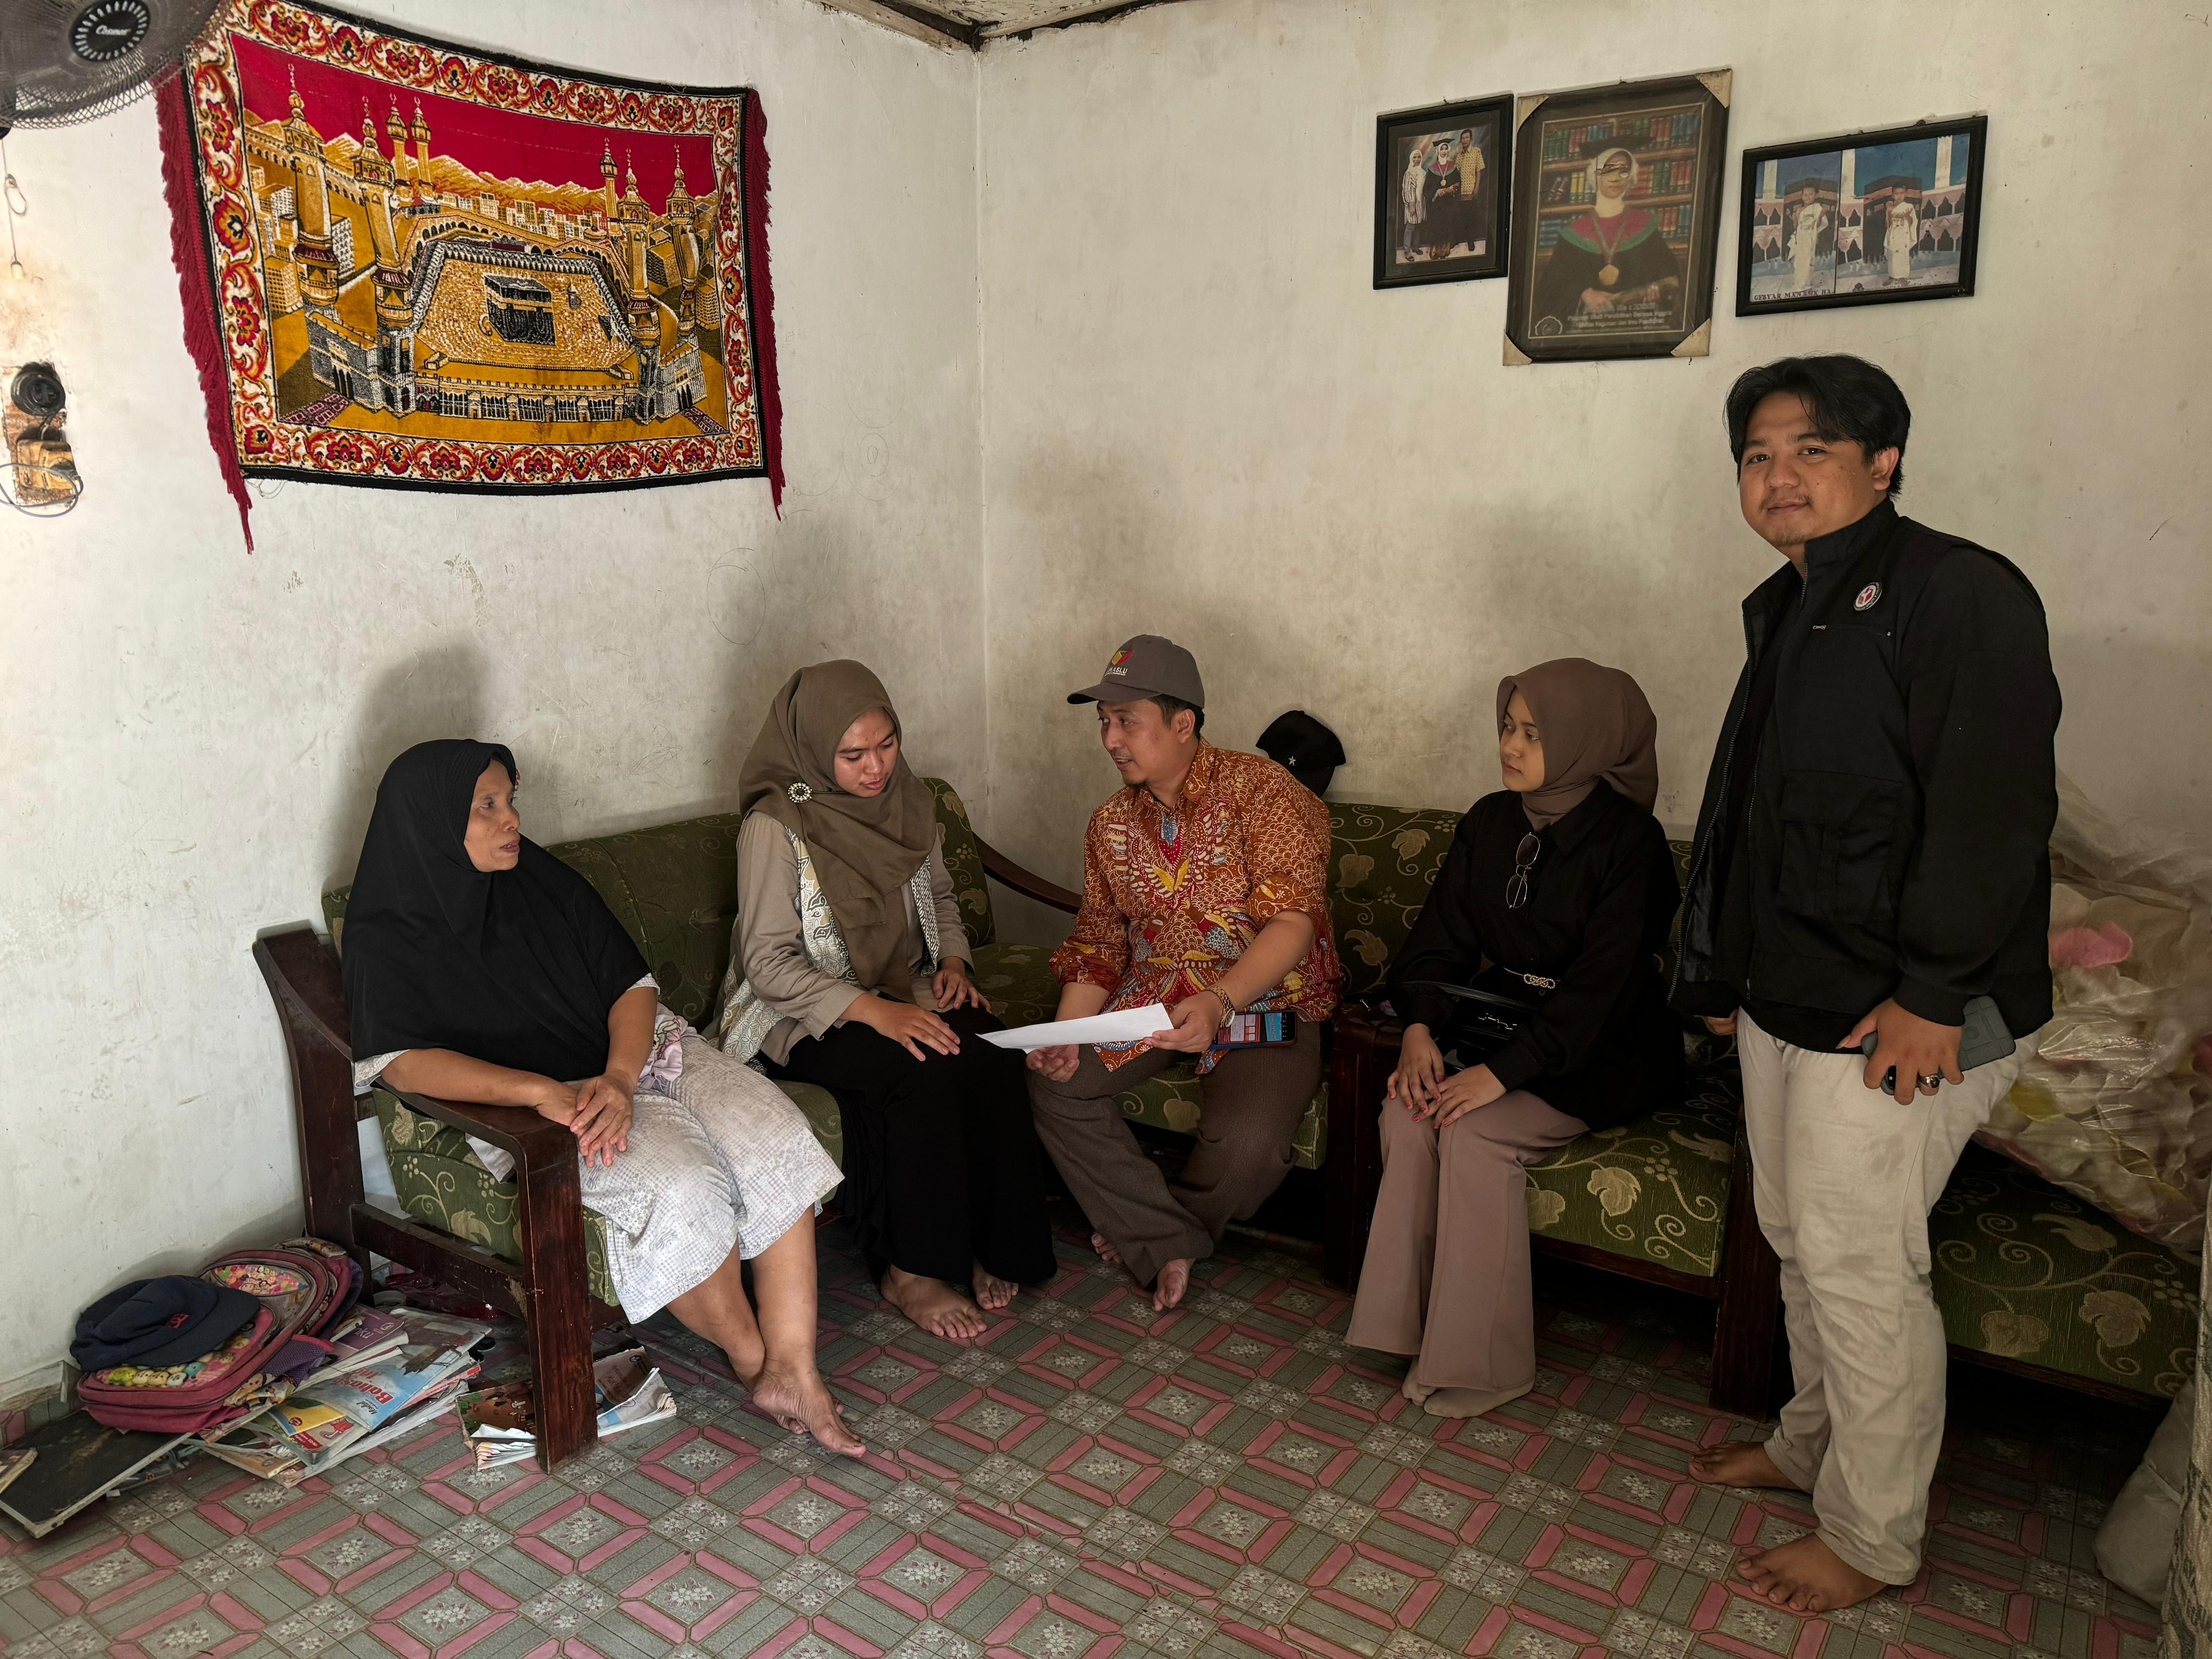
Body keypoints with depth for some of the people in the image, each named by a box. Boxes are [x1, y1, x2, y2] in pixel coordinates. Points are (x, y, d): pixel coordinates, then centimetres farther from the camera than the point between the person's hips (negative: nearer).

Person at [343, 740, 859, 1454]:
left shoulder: (547, 884, 7)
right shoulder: (388, 938, -5)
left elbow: (632, 986, 3)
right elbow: (401, 1060, -19)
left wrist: (619, 1078, -18)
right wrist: (542, 1091, -33)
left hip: (637, 1053, 5)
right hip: (534, 1107, -5)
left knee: (777, 1138, -21)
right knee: (685, 1188, -31)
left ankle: (792, 1372, -16)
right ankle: (750, 1361, -5)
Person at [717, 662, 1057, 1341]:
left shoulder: (909, 800, 4)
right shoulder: (776, 826, -15)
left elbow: (940, 897, 19)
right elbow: (769, 963, -18)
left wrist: (952, 961, -1)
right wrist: (873, 1011, -27)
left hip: (906, 991, 6)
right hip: (802, 1015, -5)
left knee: (995, 1058, -24)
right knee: (924, 1076, -32)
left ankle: (986, 1243, -8)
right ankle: (911, 1272, -15)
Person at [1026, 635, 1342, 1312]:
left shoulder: (1262, 790, -13)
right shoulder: (1110, 824, 7)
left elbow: (1293, 924, -23)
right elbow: (1098, 945, 10)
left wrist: (1219, 1003, -41)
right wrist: (1066, 1034, -9)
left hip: (1268, 999, -5)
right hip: (1155, 995, 5)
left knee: (1247, 1140, -30)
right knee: (1051, 1084, -16)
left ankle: (1146, 1226, 5)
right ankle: (1169, 1243, -4)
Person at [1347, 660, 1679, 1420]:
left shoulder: (1627, 840, -16)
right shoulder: (1490, 822, 3)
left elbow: (1601, 984, -22)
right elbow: (1440, 937, 3)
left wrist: (1504, 1071, -29)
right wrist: (1420, 1028, -15)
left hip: (1603, 1053, -5)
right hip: (1502, 1021, 6)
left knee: (1474, 1131, -27)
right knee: (1407, 1108, -22)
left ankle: (1483, 1364, -13)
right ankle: (1413, 1322, -11)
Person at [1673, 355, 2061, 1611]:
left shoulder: (1959, 593, -15)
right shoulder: (1785, 611, 13)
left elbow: (1993, 809, -22)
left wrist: (1931, 995, -22)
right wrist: (1721, 971, 19)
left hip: (1899, 1020, -9)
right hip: (1787, 997, 9)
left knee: (1860, 1267, 2)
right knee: (1799, 1241, 20)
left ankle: (1874, 1539, 21)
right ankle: (1813, 1446, 40)